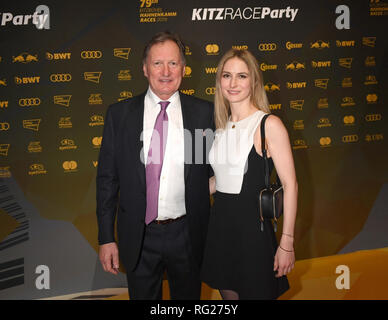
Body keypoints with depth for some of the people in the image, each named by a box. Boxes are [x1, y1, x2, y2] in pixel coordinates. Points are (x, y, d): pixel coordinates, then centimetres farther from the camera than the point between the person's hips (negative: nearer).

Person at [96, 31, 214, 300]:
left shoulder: (204, 113, -2)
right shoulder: (119, 114, -1)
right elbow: (107, 178, 1)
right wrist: (106, 238, -2)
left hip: (187, 234, 0)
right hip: (139, 237, 0)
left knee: (188, 296, 17)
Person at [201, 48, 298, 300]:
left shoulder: (269, 124, -11)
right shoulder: (222, 126, 9)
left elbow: (290, 185, -13)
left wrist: (287, 243, -16)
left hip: (253, 225, -6)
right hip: (220, 225, 6)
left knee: (255, 293, 4)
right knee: (228, 293, 16)